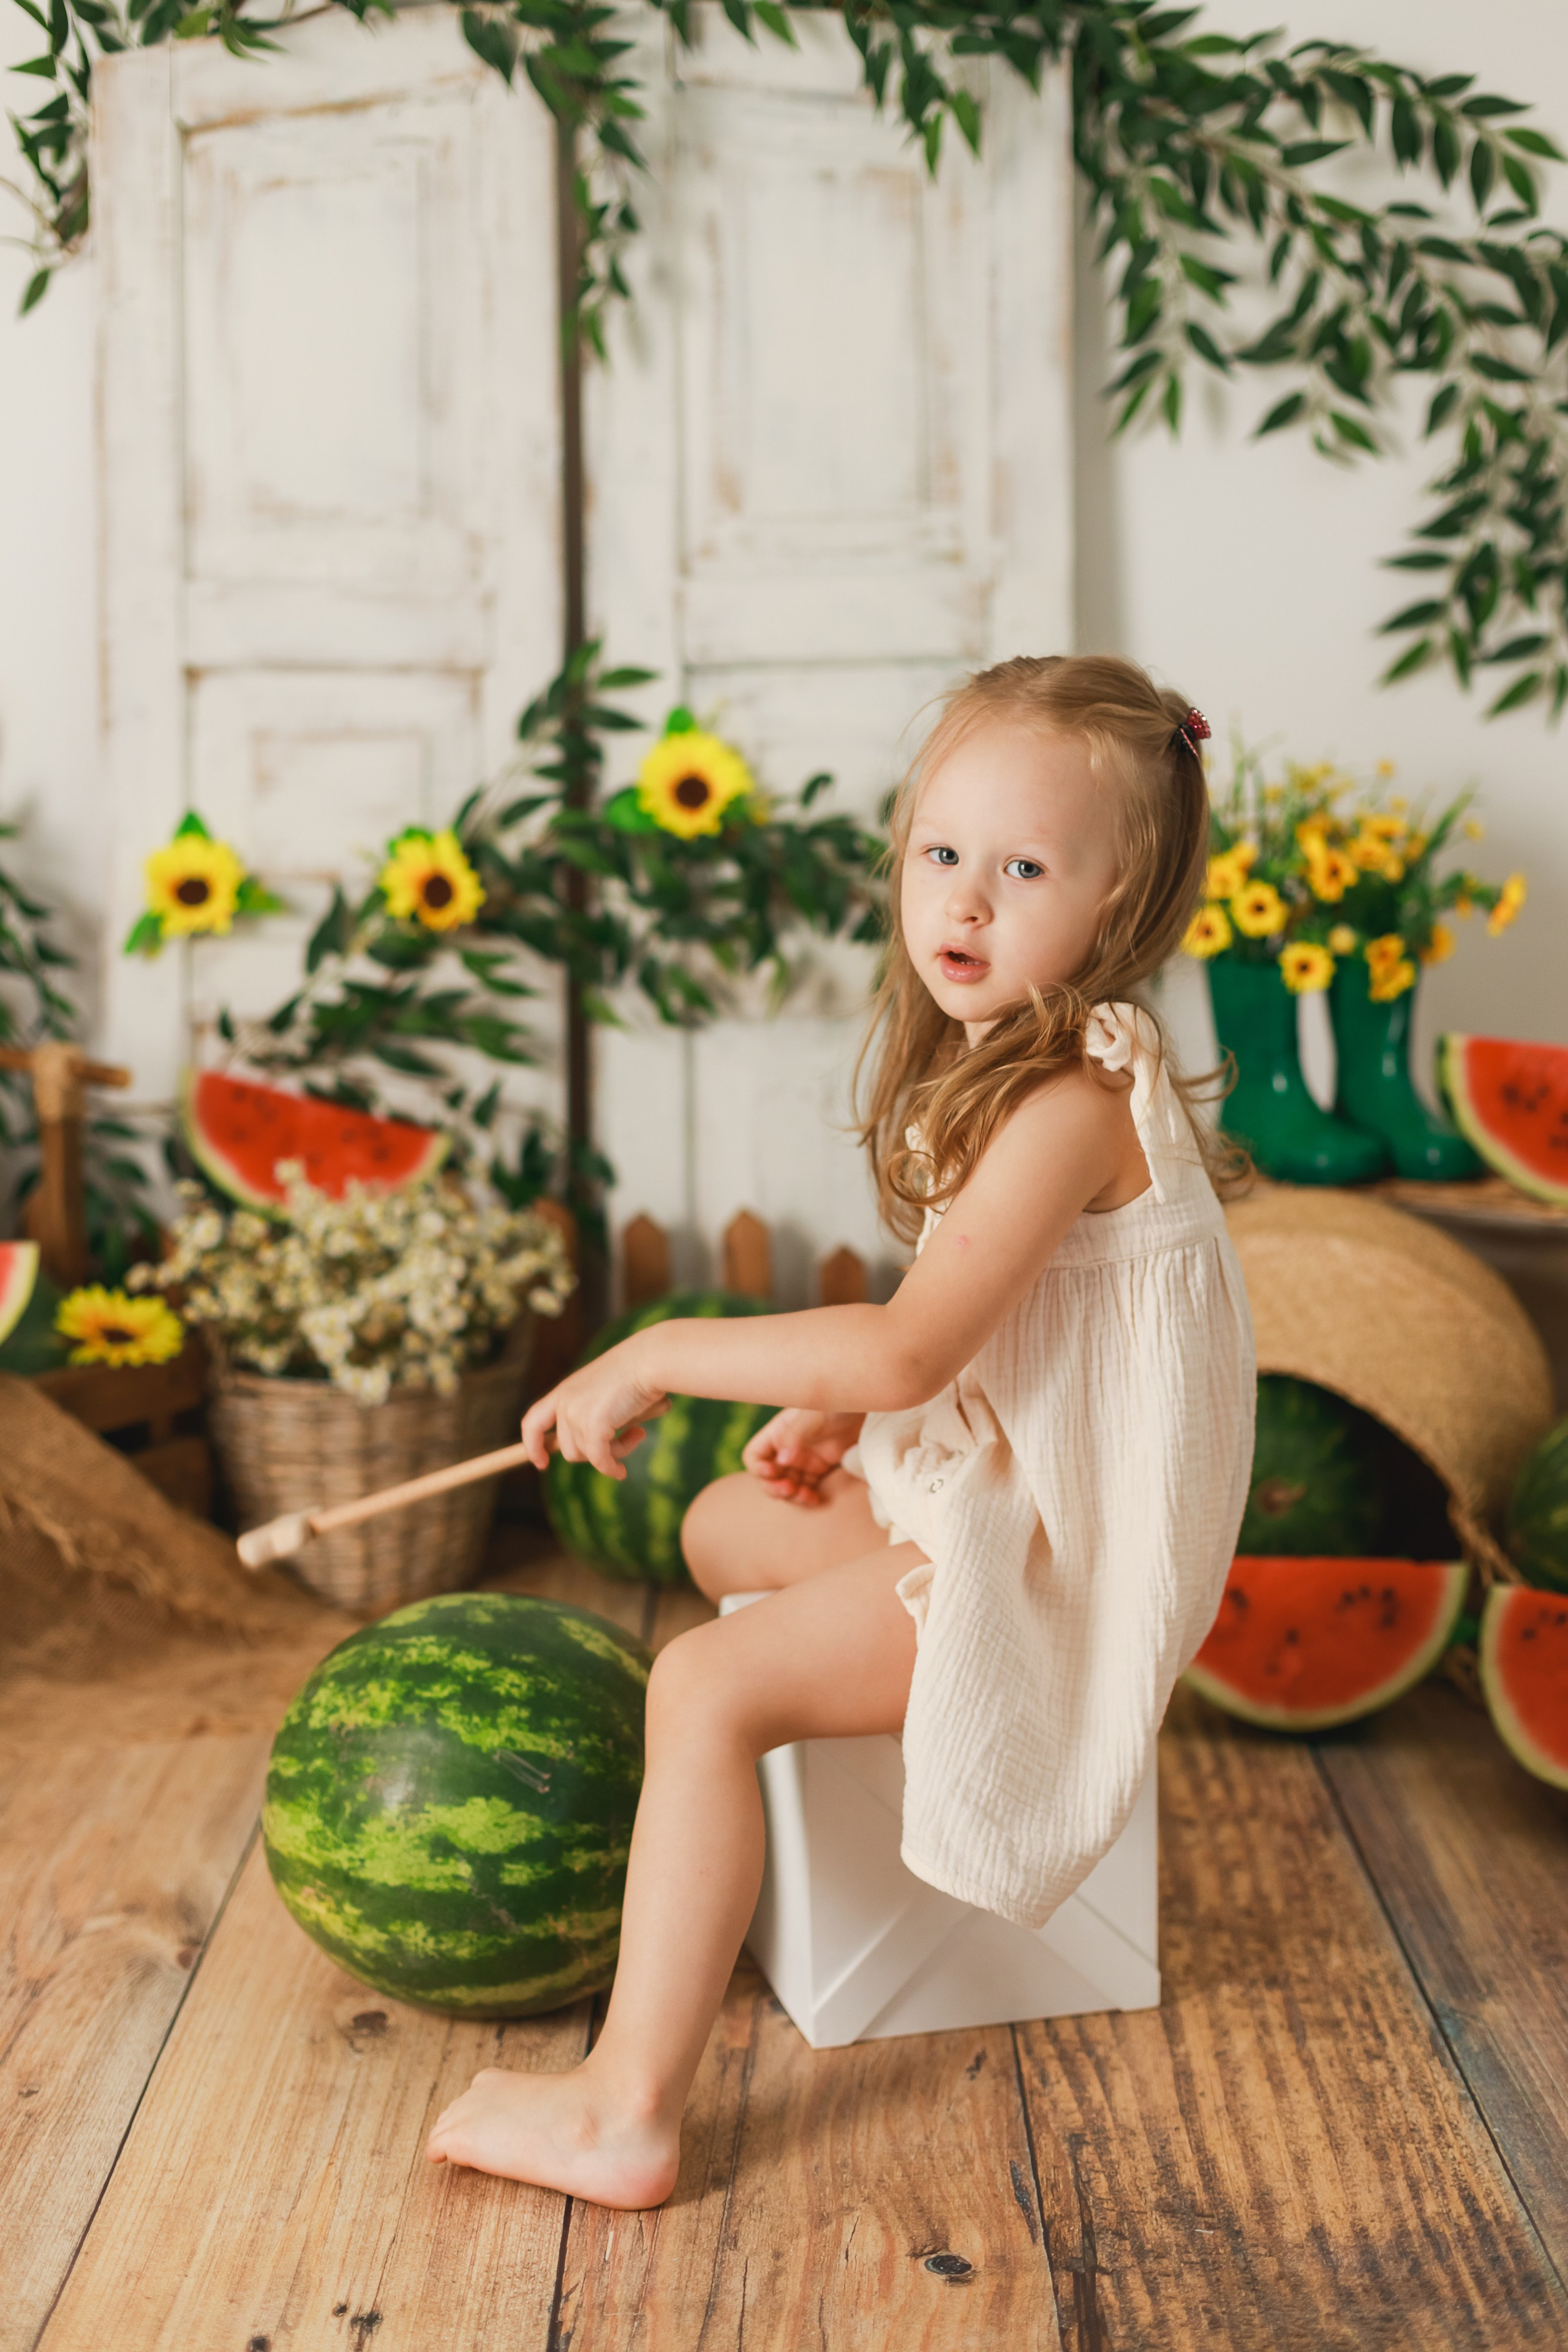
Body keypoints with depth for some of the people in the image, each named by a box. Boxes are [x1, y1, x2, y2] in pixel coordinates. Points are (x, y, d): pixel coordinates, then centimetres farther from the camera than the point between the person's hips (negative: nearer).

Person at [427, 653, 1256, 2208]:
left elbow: (908, 1345, -32)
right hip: (985, 1473, 10)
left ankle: (626, 2111, -13)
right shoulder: (1001, 1056, 6)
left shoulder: (1070, 1100, -26)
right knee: (723, 1527, 23)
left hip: (1054, 1549, -10)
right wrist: (842, 1416, 1)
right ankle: (732, 1829, 44)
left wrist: (657, 1355, -23)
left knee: (706, 1686, -19)